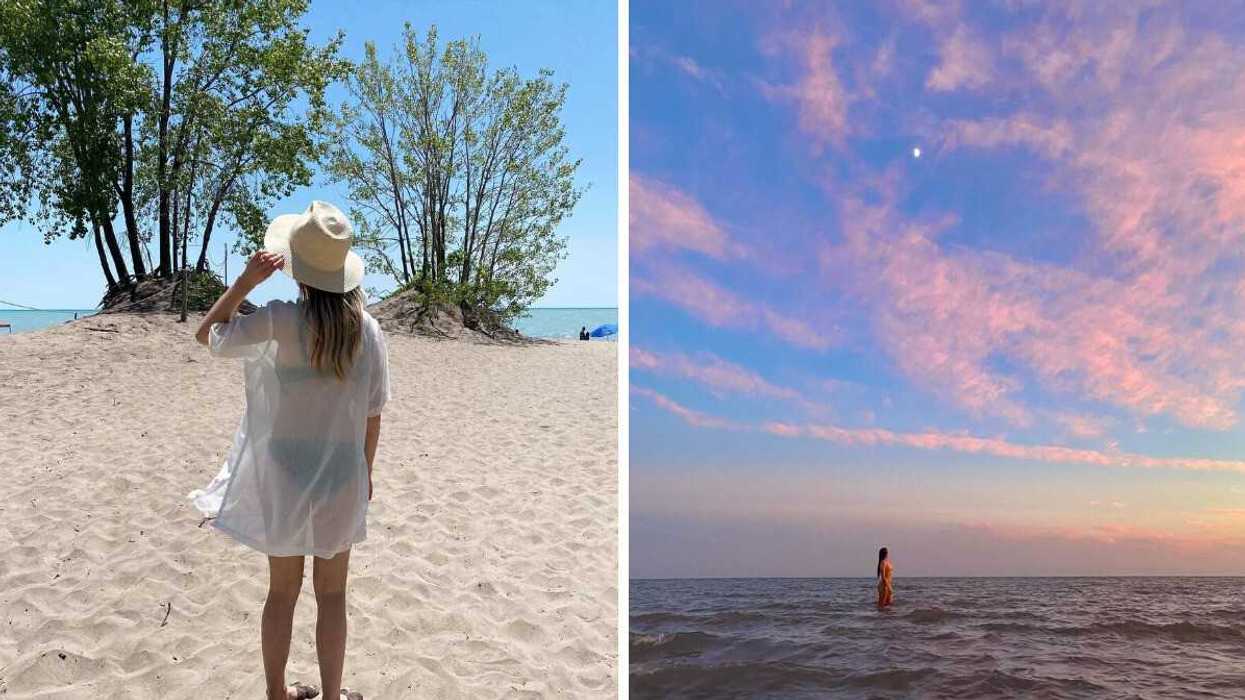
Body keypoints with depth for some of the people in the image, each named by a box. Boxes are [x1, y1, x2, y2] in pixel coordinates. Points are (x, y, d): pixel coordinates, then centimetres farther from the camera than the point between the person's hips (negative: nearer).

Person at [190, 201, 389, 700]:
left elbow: (208, 334, 1)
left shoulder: (278, 321, -15)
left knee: (282, 591, 16)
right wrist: (366, 470, 13)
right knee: (332, 596, 15)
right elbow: (372, 414, -1)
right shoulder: (367, 329, -8)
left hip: (284, 478, 0)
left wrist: (247, 280, -6)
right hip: (341, 478, 1)